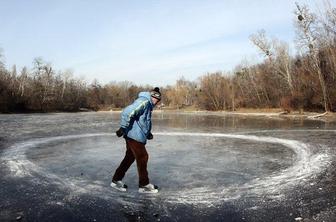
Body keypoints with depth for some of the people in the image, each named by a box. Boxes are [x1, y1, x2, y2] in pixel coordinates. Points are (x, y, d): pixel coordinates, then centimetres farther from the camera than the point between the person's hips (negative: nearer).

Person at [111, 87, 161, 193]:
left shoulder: (148, 105, 17)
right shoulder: (143, 101, -16)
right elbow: (127, 112, -25)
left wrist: (148, 133, 19)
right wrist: (123, 128, -23)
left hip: (133, 136, 10)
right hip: (134, 136, -10)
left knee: (130, 157, 15)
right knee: (142, 157, -1)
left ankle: (116, 180, 25)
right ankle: (144, 185, 11)